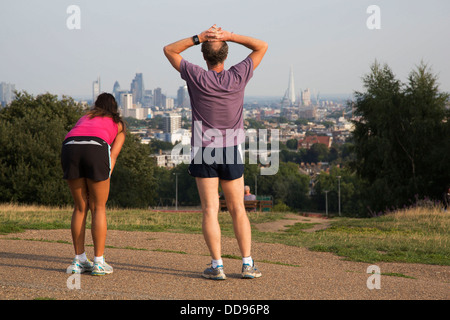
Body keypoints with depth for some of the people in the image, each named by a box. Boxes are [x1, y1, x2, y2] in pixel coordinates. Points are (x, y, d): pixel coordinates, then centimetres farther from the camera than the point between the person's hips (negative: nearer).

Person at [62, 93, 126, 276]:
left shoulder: (84, 118, 39)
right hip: (96, 148, -3)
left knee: (80, 207, 14)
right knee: (98, 208, 8)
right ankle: (98, 262, 6)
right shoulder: (118, 124, 31)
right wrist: (104, 180, 10)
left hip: (70, 146, 3)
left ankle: (79, 261, 16)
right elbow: (113, 155, 16)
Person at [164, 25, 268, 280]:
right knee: (238, 209, 8)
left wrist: (199, 37, -6)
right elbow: (262, 47, 6)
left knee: (210, 210, 0)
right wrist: (229, 36, -5)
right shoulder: (238, 77, -7)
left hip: (204, 152, -1)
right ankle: (248, 264, 3)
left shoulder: (196, 77, -10)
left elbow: (169, 50, 3)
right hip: (231, 153, 1)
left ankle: (217, 265, -6)